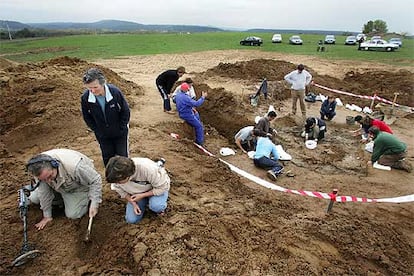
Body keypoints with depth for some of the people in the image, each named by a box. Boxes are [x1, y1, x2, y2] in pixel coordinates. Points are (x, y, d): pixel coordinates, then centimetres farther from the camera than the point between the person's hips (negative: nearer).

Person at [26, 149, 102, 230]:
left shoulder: (75, 167, -45)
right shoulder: (39, 170, -29)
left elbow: (96, 180, -32)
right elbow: (44, 192, -17)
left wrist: (94, 204, -32)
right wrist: (47, 215, -11)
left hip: (79, 186, -5)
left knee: (73, 214, -15)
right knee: (33, 199, 3)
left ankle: (87, 197, 11)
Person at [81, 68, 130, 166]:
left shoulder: (115, 92, -26)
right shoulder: (85, 98, -19)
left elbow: (125, 111, -12)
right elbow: (87, 117, -1)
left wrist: (121, 129, -10)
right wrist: (97, 130, -4)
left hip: (120, 133, -2)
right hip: (103, 136, 2)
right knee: (107, 158, 15)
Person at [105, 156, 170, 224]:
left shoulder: (148, 169, -41)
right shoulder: (117, 175, -27)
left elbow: (163, 187, -27)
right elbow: (119, 189, -5)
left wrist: (142, 195, -28)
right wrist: (133, 203, -15)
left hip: (158, 188, -4)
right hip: (137, 193, 4)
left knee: (156, 206, -33)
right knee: (131, 219, -6)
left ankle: (160, 206, 3)